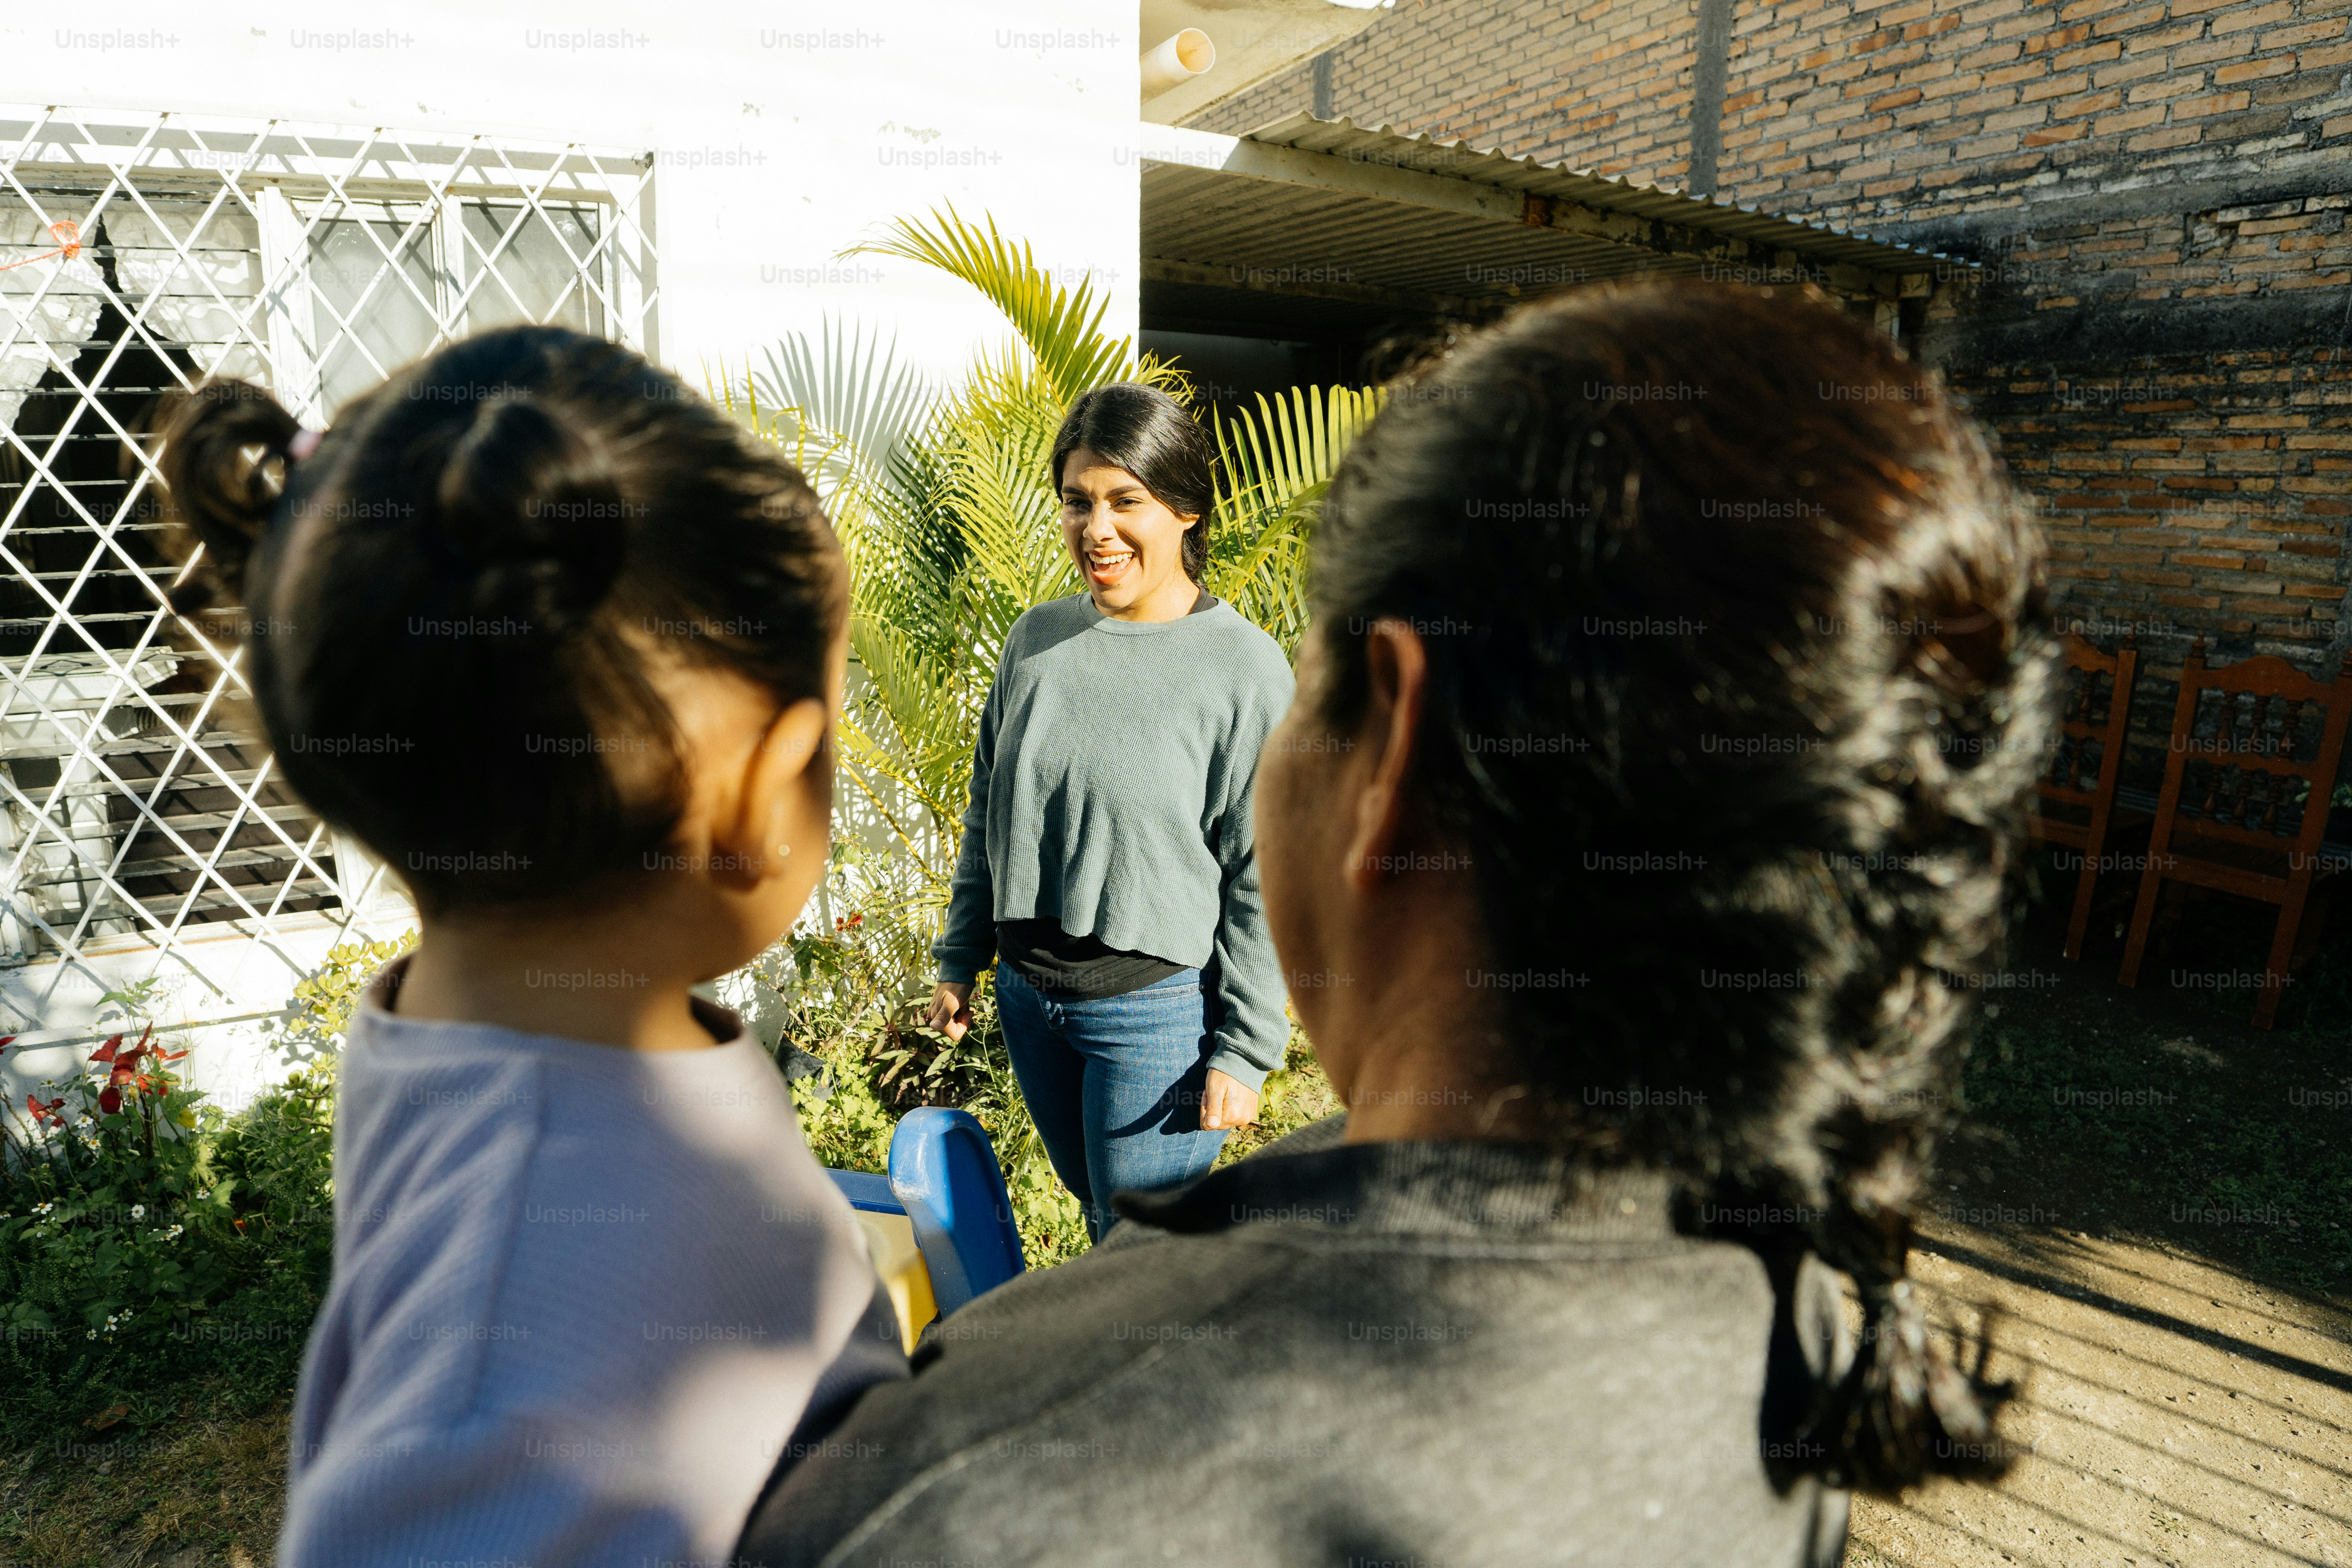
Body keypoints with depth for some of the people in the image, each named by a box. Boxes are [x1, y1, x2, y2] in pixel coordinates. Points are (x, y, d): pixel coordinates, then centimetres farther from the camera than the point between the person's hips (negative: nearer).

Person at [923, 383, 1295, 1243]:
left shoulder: (1247, 667, -13)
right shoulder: (1037, 638, 1)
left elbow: (1262, 880, -11)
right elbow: (988, 812, 12)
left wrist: (1245, 1050, -9)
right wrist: (959, 959, 14)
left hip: (1158, 1008, -5)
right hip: (1028, 995, 5)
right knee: (1100, 1221, 22)